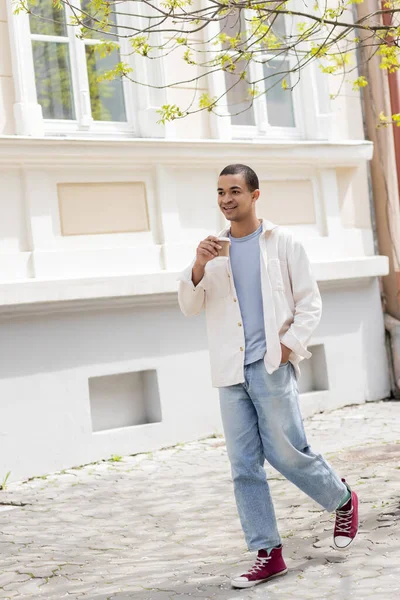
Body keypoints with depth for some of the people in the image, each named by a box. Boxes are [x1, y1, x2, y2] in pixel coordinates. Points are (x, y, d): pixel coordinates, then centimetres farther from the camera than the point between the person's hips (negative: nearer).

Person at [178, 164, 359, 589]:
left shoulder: (282, 243, 3)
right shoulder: (213, 250, 12)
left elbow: (309, 302, 2)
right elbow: (189, 307, 8)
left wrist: (288, 345, -11)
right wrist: (198, 267, -9)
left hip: (271, 365, -4)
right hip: (232, 371, 4)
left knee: (286, 452, -5)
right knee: (244, 466, 2)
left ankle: (343, 500, 23)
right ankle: (267, 554, 9)